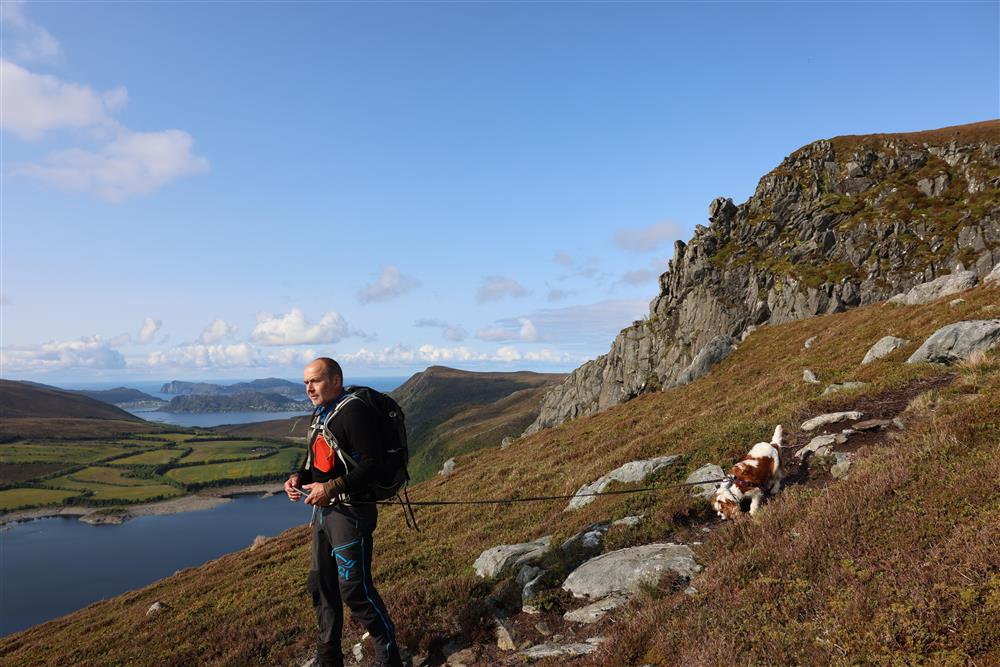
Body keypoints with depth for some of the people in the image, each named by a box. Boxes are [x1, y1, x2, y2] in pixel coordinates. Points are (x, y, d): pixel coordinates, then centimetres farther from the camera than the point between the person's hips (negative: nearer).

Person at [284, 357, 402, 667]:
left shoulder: (353, 411, -16)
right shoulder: (320, 413, 13)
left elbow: (371, 463, -21)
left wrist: (332, 487, -26)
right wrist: (298, 477, 3)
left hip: (351, 511, -9)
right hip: (322, 511, 9)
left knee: (354, 589, -5)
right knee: (321, 586, 16)